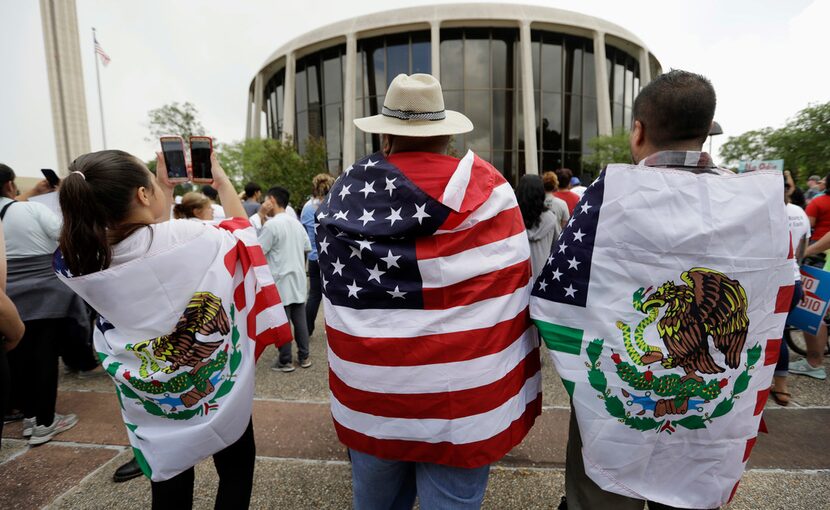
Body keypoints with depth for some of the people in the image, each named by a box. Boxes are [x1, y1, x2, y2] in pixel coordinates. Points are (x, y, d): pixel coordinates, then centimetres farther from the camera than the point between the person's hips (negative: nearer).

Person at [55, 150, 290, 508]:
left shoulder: (79, 263, -12)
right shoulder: (191, 236, -26)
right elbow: (240, 227, -3)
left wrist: (166, 192, 9)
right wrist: (221, 178, 8)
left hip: (151, 404, 4)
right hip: (217, 389, -3)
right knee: (237, 470, 21)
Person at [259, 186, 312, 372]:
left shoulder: (271, 224, -13)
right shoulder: (297, 223, 10)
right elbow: (307, 248, 17)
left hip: (281, 281, -7)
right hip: (298, 280, 7)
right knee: (300, 320, 12)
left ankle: (285, 361, 12)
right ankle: (304, 357, 19)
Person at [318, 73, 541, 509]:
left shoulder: (345, 194, -3)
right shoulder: (485, 189, -9)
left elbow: (338, 289, 7)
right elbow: (510, 290, -5)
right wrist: (517, 390, 5)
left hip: (368, 399, 3)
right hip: (458, 402, -2)